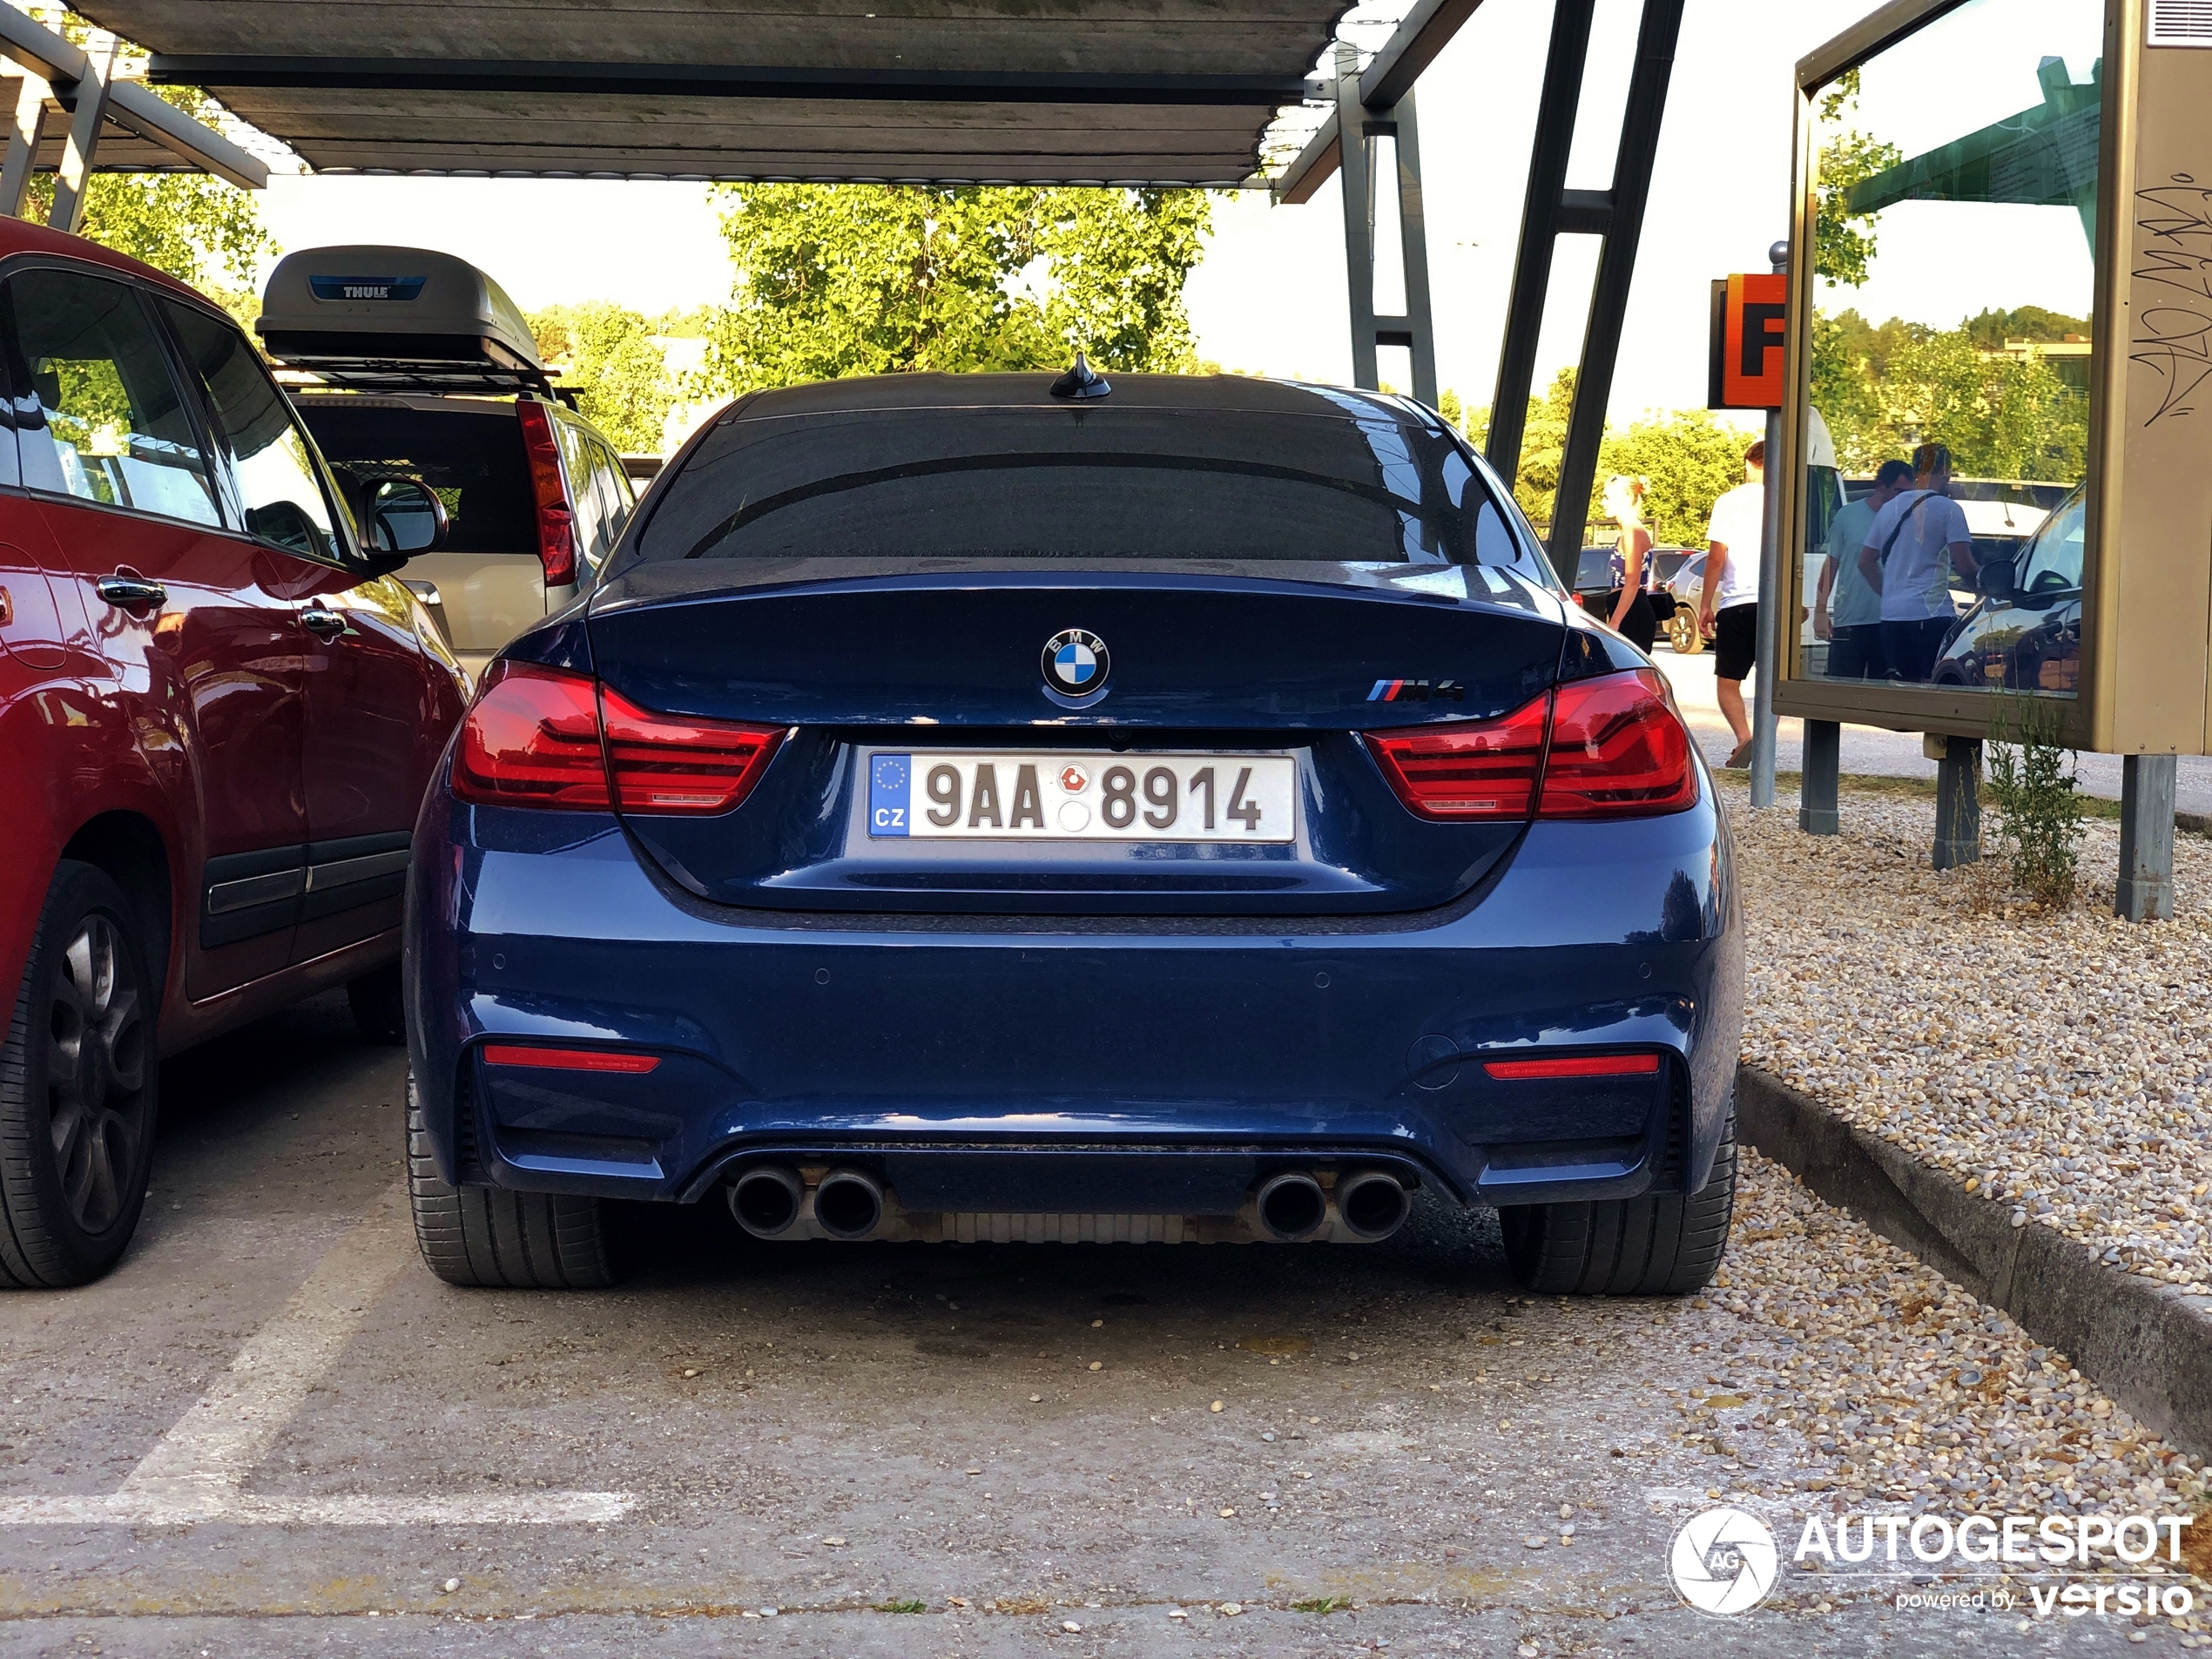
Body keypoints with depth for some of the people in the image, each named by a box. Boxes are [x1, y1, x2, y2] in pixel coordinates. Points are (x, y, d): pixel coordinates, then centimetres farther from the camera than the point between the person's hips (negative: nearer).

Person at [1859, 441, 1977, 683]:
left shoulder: (1889, 509, 14)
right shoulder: (1948, 509, -6)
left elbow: (1866, 561, 21)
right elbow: (1964, 567, -10)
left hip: (1892, 615, 6)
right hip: (1933, 614, -6)